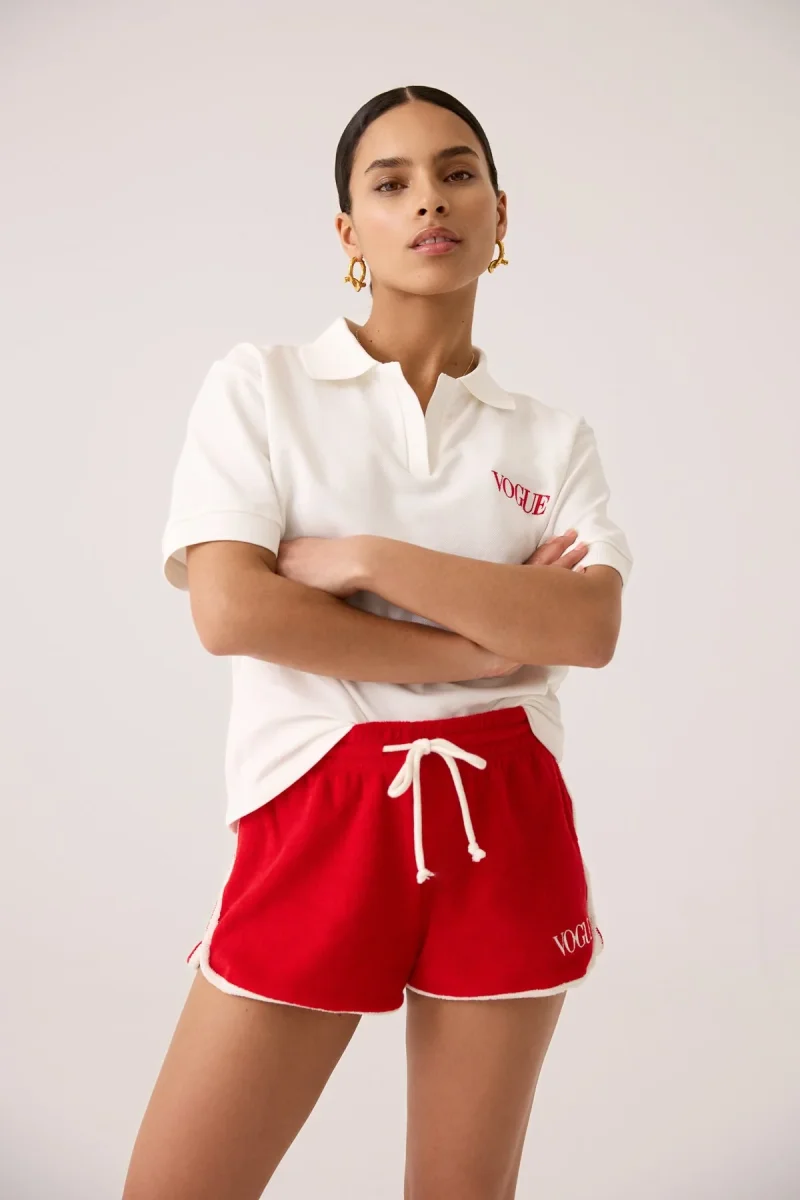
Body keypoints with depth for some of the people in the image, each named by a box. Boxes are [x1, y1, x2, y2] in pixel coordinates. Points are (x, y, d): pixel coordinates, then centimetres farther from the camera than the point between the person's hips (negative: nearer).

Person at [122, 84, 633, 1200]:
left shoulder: (554, 437, 8)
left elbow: (592, 627, -9)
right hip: (318, 816, -2)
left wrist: (362, 559, -15)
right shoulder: (259, 385, 2)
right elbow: (230, 610, -12)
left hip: (509, 828, 2)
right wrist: (486, 648, -10)